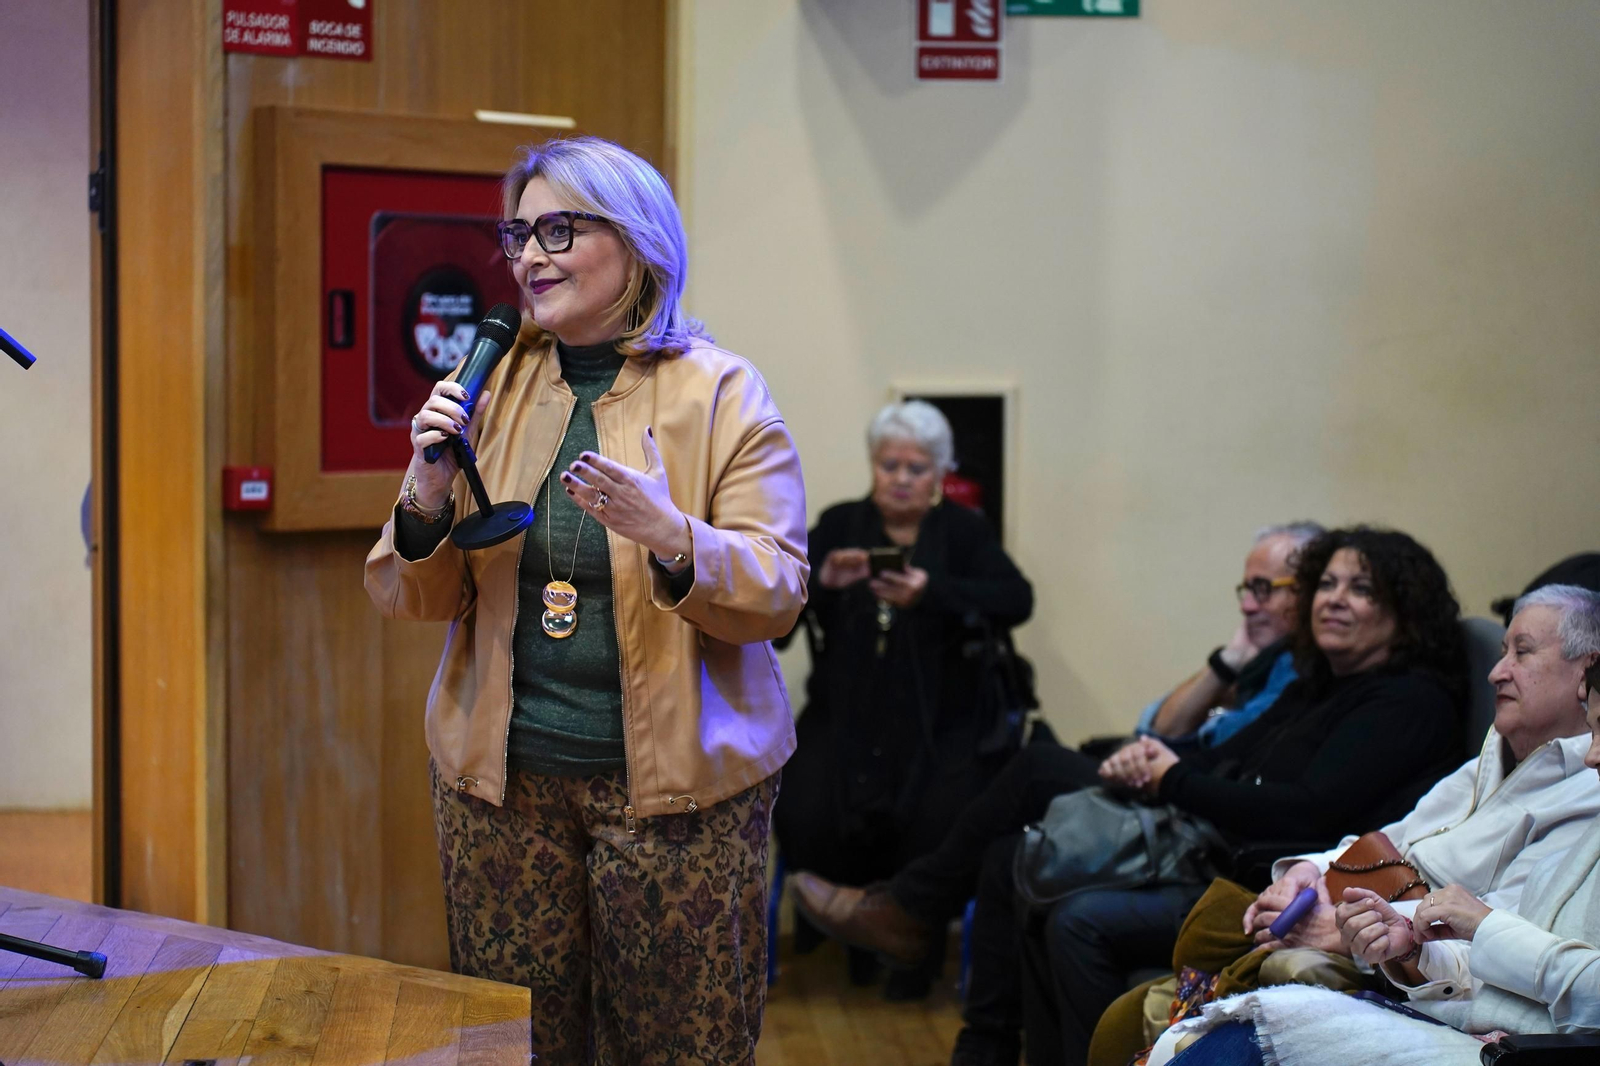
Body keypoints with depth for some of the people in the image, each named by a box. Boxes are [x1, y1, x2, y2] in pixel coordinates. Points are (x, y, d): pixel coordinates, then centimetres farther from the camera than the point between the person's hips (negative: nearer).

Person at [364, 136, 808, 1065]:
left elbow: (777, 595, -10)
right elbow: (415, 598, 7)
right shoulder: (491, 388, 6)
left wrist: (671, 537, -27)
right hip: (502, 772, 3)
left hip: (676, 779, -3)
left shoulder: (723, 393, -4)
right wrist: (430, 500, -13)